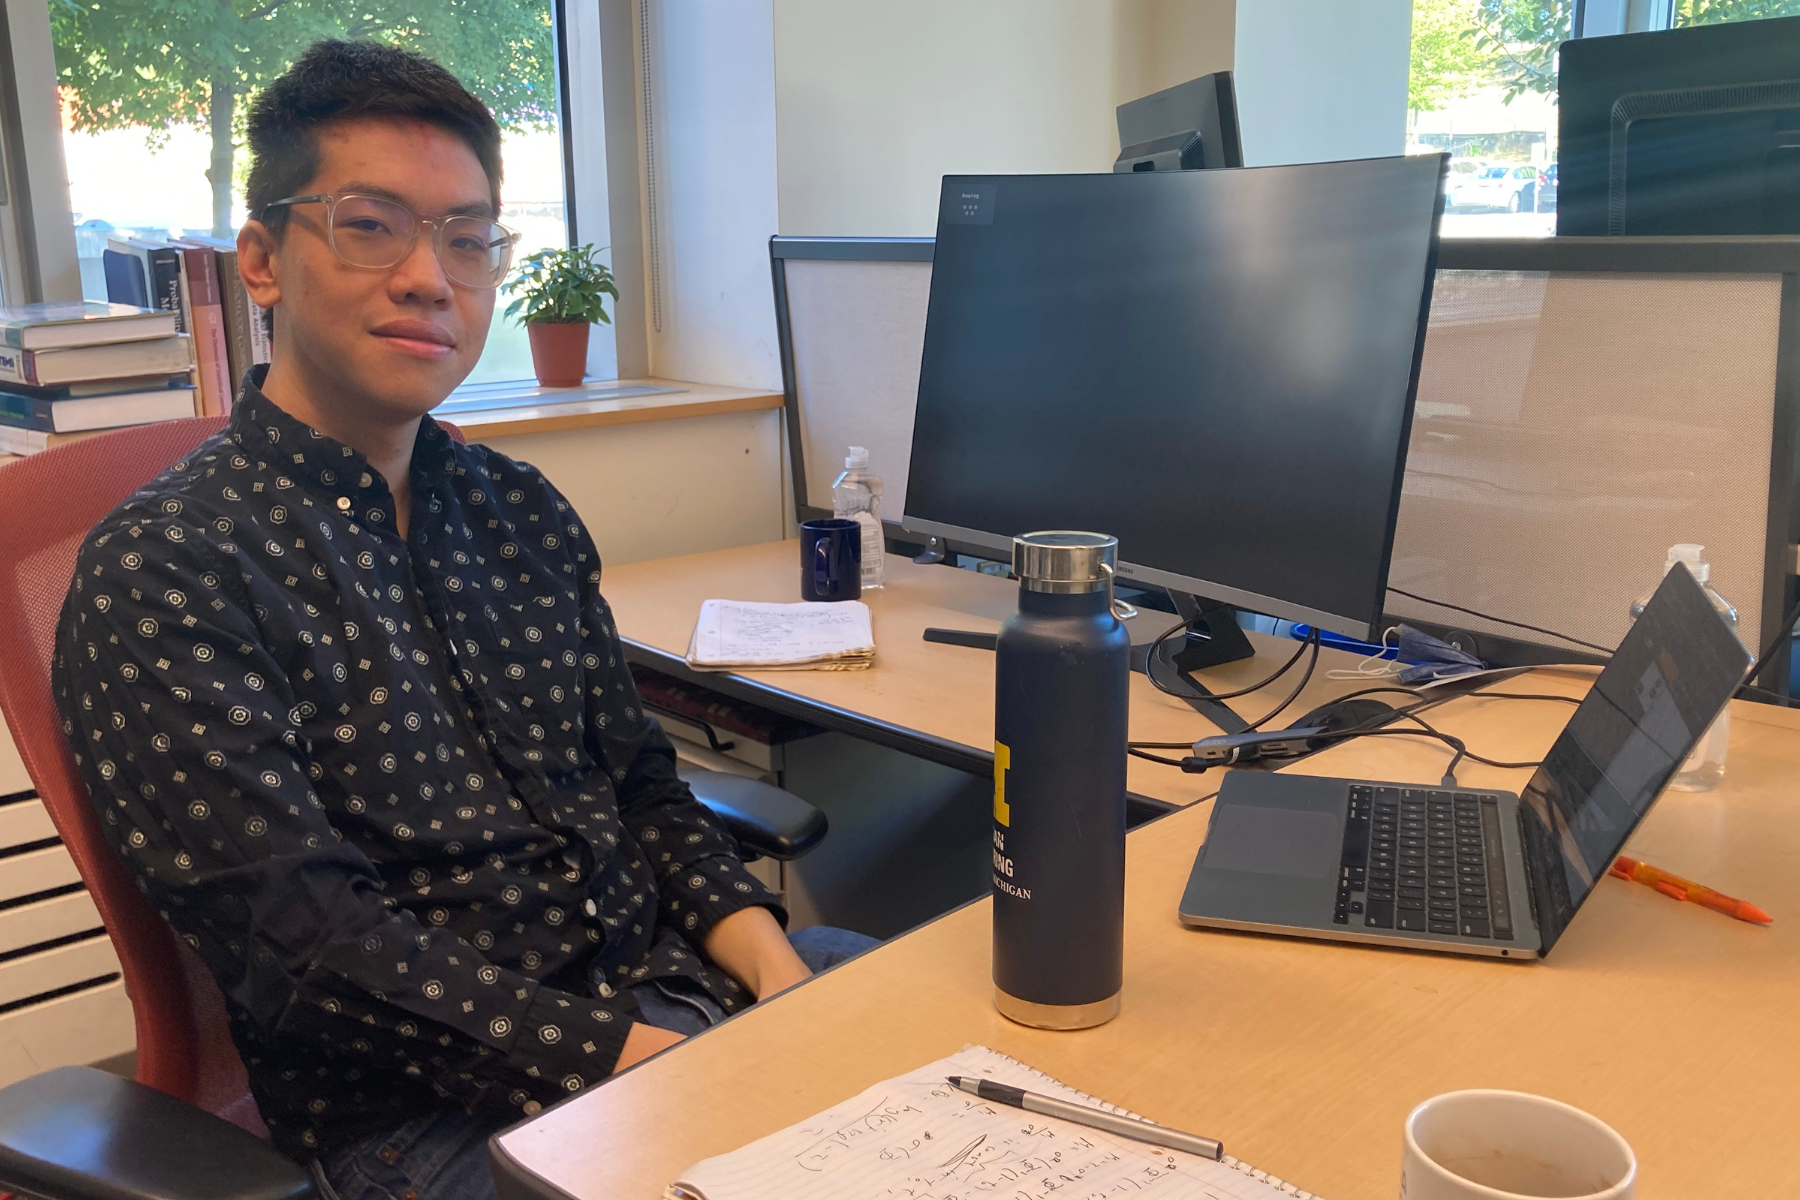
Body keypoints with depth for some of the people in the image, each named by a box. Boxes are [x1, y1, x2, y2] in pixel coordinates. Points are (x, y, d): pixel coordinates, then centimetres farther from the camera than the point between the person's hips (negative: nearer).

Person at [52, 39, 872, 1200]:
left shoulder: (523, 511, 10)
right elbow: (304, 946, -17)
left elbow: (639, 784, 12)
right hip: (428, 1105, -6)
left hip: (671, 980, 7)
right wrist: (636, 1059, -21)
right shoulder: (163, 571, -11)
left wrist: (769, 964, -5)